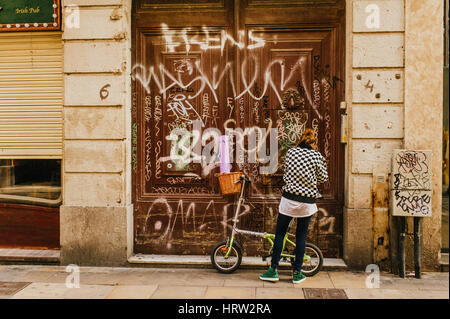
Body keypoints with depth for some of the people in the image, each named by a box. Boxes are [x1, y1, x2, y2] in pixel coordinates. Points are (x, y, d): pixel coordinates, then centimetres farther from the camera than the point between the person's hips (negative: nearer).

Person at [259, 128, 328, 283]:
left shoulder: (291, 151, 2)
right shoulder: (316, 155, -3)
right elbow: (323, 178, 5)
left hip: (289, 198, 0)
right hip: (307, 201, 0)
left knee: (280, 233, 10)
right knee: (301, 236, 11)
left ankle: (273, 270, 13)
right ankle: (297, 273, 18)